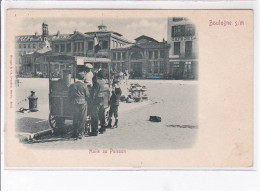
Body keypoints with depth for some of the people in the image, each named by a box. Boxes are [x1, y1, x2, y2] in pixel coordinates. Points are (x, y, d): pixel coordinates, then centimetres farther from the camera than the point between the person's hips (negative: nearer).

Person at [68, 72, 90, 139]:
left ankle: (74, 134, 14)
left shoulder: (72, 85, 7)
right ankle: (80, 134, -2)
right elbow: (87, 95, 0)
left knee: (75, 119, 13)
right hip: (82, 103, -4)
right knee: (82, 120, 1)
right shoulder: (84, 85, -4)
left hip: (74, 104, 4)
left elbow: (69, 96, 10)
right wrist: (86, 101, 17)